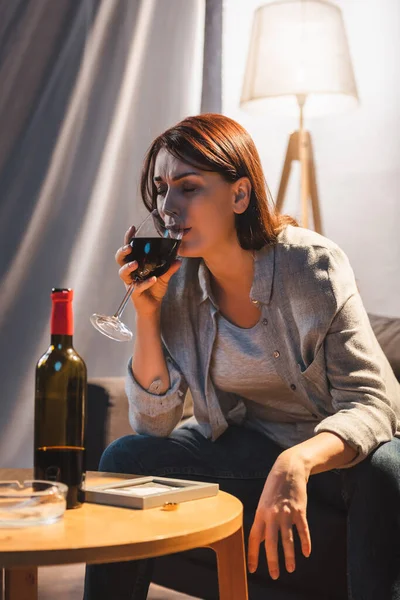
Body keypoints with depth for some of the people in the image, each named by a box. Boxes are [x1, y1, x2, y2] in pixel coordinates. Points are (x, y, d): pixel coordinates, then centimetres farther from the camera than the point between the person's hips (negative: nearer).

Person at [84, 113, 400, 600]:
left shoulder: (313, 265, -20)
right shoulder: (176, 285, -8)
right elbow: (153, 424, -7)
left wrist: (296, 464, -44)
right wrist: (147, 312, -19)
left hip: (337, 446, -4)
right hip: (245, 446, 4)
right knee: (125, 458, -13)